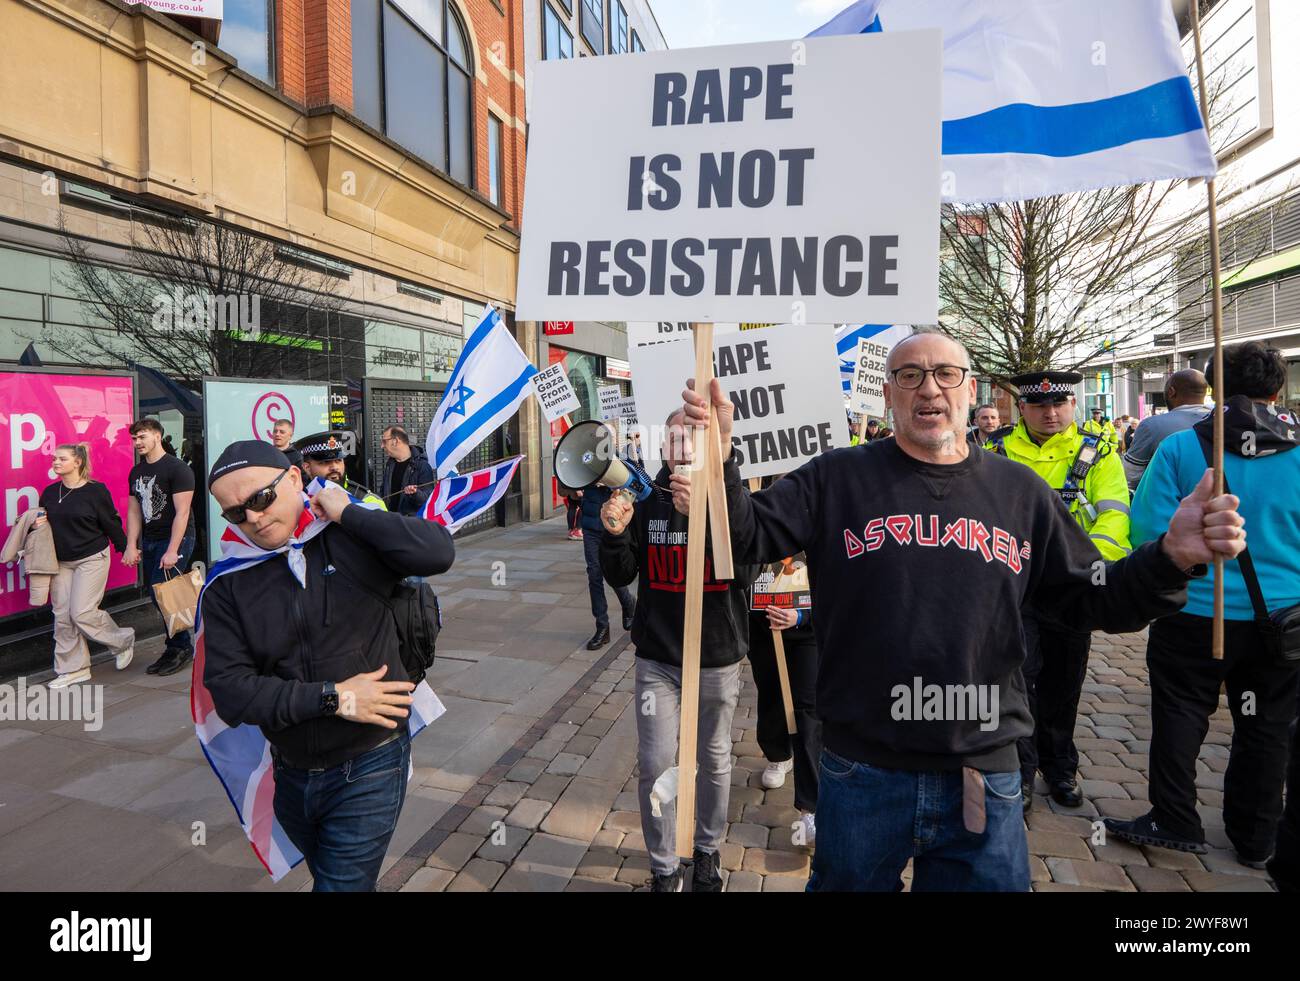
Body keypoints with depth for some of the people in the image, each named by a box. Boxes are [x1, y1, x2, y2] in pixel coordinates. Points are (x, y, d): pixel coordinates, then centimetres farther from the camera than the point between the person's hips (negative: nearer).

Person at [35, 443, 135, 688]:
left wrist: (125, 549, 0)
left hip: (92, 559, -6)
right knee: (62, 615, 4)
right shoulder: (49, 492, 6)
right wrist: (36, 524, -6)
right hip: (61, 562, 6)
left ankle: (124, 641, 17)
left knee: (82, 613, -8)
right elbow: (41, 520, 17)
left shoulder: (96, 490, -10)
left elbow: (111, 524, -6)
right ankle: (73, 669, 14)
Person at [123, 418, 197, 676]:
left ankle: (181, 648, 3)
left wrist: (172, 551, -20)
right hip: (148, 542, 8)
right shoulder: (136, 472, 13)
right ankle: (175, 649, 17)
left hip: (175, 539, -7)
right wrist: (131, 546, 4)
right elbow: (134, 511, 14)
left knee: (162, 595, -11)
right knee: (157, 598, 7)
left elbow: (182, 512, -16)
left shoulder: (177, 469, -11)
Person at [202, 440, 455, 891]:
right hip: (291, 777, 5)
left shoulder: (353, 541, -11)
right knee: (326, 876, 28)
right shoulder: (228, 587, -3)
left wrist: (347, 512, -23)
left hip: (369, 771, -5)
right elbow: (229, 690, -11)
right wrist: (332, 698, -19)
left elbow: (437, 553, -28)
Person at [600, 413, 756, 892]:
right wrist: (615, 534, -19)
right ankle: (664, 867, 25)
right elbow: (621, 577, 1)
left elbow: (747, 573, -20)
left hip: (717, 658, -1)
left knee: (714, 759, 16)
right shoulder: (646, 499, -4)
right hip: (657, 657, 1)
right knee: (654, 765, 4)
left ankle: (707, 849, 41)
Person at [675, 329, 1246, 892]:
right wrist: (720, 457, -27)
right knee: (850, 880, 19)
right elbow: (747, 537, -10)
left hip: (985, 779, 2)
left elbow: (1091, 601, 8)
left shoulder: (1020, 491, 4)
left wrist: (1172, 556, -9)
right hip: (862, 773, -1)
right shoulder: (837, 479, -3)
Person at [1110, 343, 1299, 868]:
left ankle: (1175, 822, 20)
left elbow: (1150, 529, -14)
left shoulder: (1179, 448, -12)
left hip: (1195, 611, -3)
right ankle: (1255, 839, 29)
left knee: (1179, 715, 12)